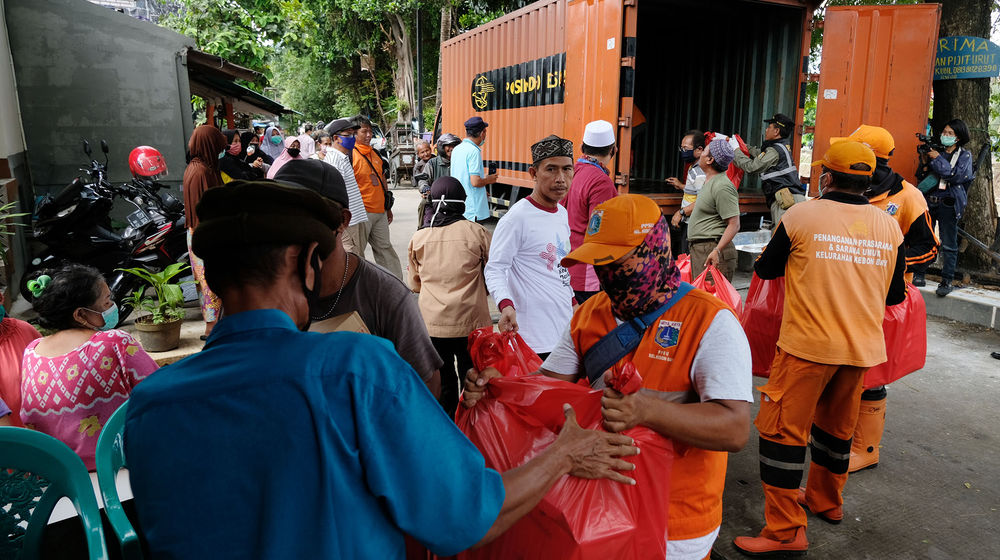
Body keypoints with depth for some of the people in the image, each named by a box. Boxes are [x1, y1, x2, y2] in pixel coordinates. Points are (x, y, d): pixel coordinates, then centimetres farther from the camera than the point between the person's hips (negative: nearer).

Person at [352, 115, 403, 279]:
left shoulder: (375, 154, 15)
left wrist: (388, 207, 23)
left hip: (380, 211, 7)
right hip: (361, 212, -7)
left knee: (385, 247, 12)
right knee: (356, 253, 1)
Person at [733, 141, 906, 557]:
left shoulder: (801, 215, -10)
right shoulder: (889, 226, 3)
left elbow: (766, 269, 3)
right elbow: (895, 295, 11)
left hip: (808, 346, -6)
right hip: (862, 348, 6)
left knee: (783, 430, 1)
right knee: (836, 426, 23)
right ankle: (826, 500, 43)